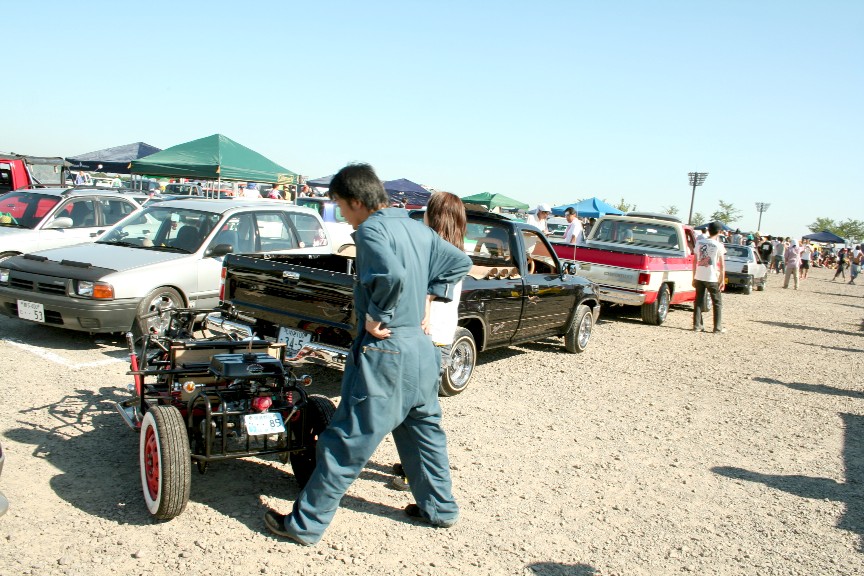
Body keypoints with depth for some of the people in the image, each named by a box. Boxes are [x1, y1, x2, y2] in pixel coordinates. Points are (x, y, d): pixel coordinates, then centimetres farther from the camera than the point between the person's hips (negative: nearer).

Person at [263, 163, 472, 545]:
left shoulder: (370, 229, -14)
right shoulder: (418, 229, 10)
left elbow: (391, 275, -33)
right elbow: (461, 262, 18)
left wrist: (376, 316, -18)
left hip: (384, 351, -8)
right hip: (422, 347, 8)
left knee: (347, 442, 0)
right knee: (423, 430, 21)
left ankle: (305, 524, 11)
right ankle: (439, 507, 34)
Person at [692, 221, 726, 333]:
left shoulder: (699, 242, 3)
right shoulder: (718, 245, -8)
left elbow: (695, 261, 7)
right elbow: (722, 264, -8)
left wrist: (694, 277, 13)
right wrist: (723, 280, -1)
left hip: (699, 277, 4)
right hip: (712, 278, -4)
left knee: (698, 301, 11)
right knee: (717, 303, 7)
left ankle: (697, 325, 10)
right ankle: (718, 328, 7)